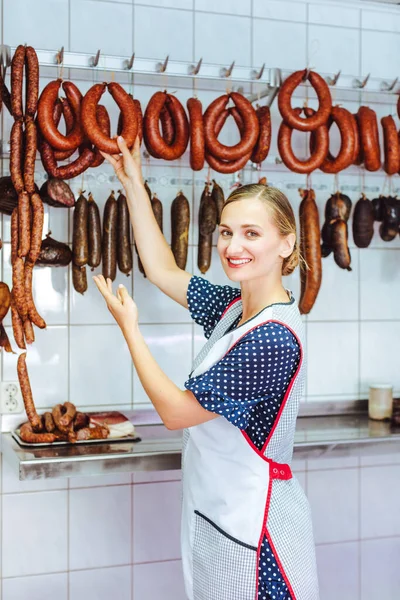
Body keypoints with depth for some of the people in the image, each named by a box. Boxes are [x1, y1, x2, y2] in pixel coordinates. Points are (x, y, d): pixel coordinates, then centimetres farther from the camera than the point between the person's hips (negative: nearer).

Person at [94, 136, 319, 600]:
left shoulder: (273, 339, -25)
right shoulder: (235, 307, 0)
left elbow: (177, 411, -18)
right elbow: (163, 271, 13)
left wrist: (129, 328, -10)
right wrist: (134, 185, 10)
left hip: (252, 523, -8)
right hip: (214, 510, 9)